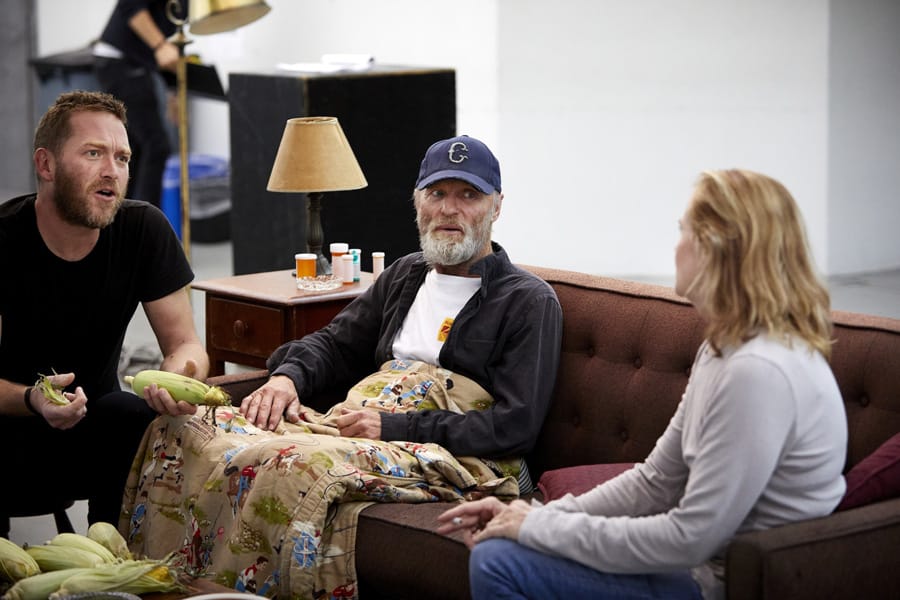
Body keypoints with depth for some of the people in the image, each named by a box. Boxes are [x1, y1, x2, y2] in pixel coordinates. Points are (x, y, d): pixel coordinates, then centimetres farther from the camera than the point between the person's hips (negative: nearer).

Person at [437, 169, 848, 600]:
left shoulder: (758, 371, -25)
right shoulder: (723, 350, 9)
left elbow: (690, 539, -24)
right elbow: (655, 483, 12)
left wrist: (539, 527, -15)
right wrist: (535, 517, 1)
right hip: (713, 565, 10)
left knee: (498, 562, -12)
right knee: (494, 548, 11)